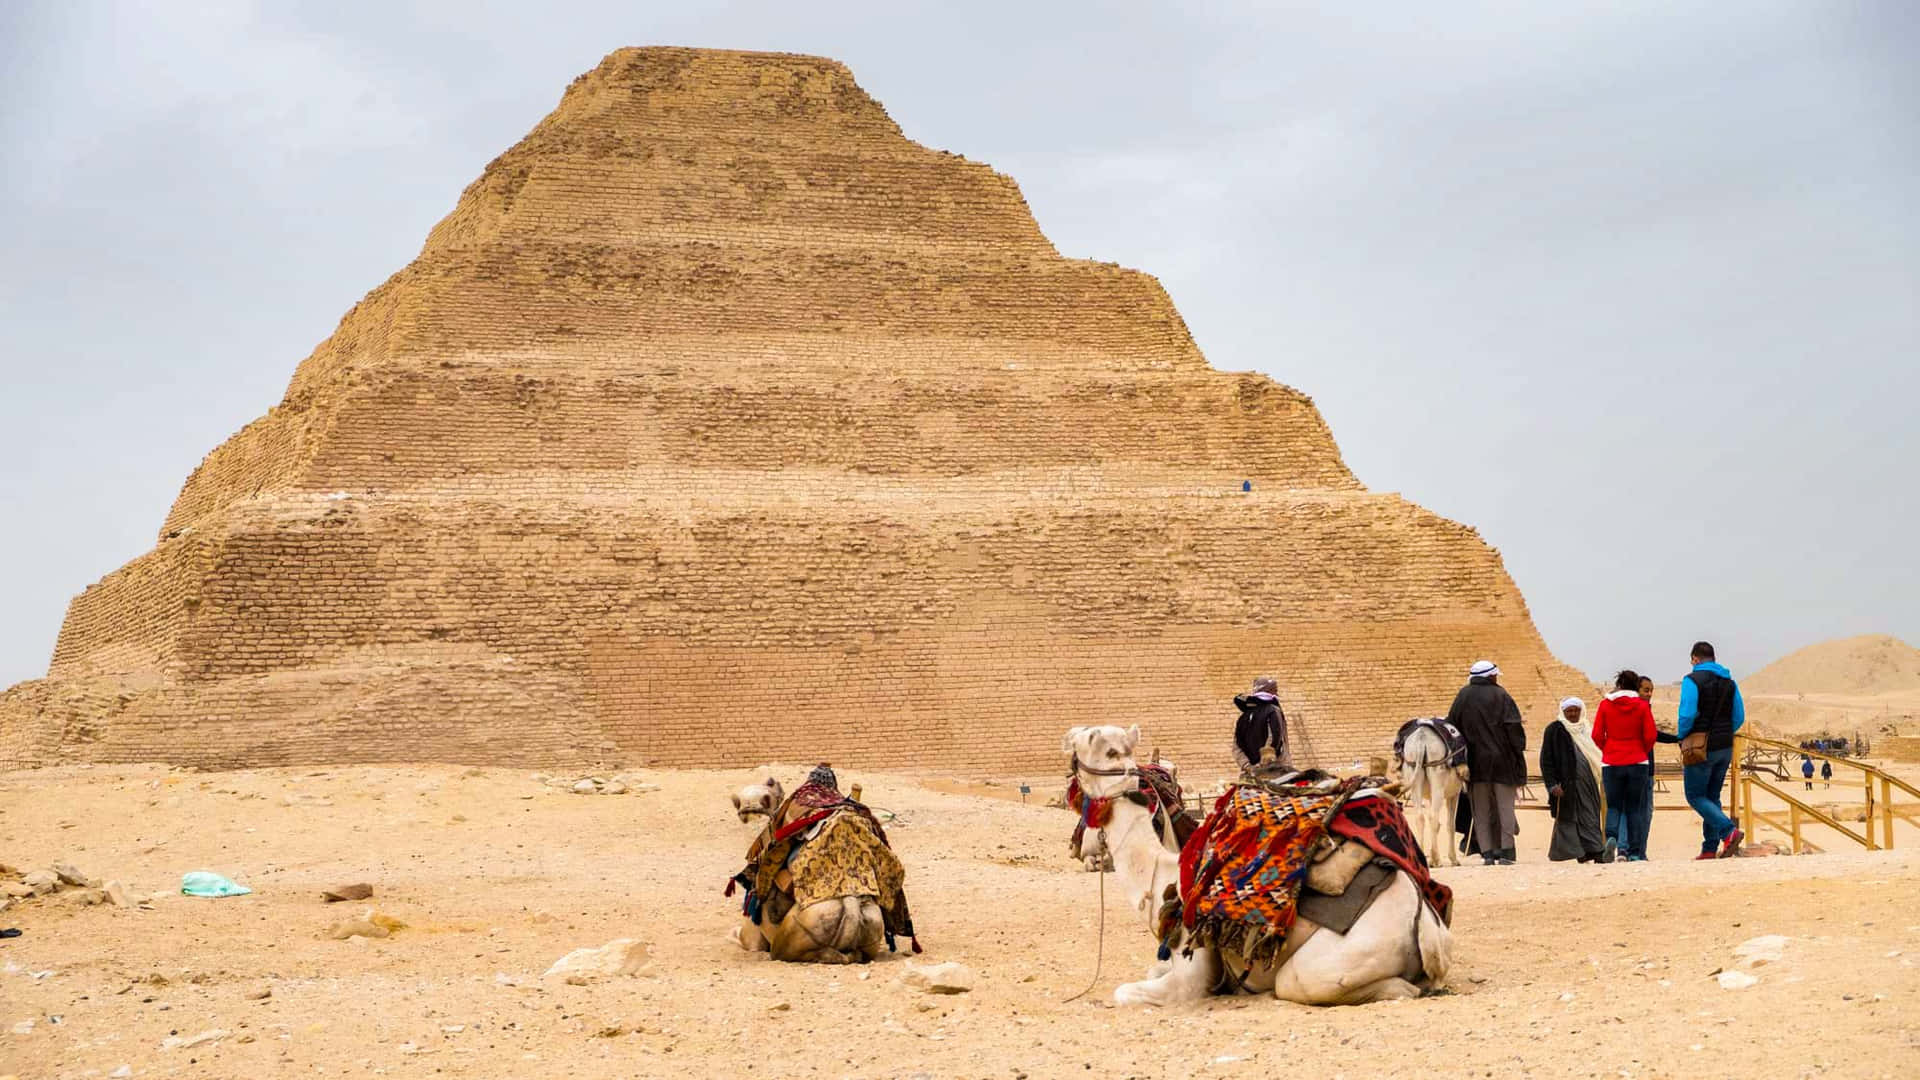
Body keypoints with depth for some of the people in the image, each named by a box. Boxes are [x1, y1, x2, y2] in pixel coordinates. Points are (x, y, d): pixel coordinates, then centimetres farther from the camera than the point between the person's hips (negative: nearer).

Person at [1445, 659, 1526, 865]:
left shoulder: (1463, 696, 4)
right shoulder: (1500, 695, -6)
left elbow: (1452, 725, 6)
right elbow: (1514, 727, -11)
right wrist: (1519, 752, -3)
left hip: (1475, 761, 2)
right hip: (1502, 759, -2)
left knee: (1481, 809, 8)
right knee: (1504, 806, 5)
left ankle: (1487, 852, 2)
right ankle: (1505, 851, -1)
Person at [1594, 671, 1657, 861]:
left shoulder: (1605, 705, 0)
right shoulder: (1642, 706, -2)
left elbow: (1597, 735, -1)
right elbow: (1650, 735, -4)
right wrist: (1642, 752, 14)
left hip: (1611, 762, 0)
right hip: (1638, 762, 0)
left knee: (1613, 805, 9)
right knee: (1634, 807, 6)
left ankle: (1611, 835, -18)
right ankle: (1635, 852, 3)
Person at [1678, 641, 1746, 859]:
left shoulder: (1692, 680, -10)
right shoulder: (1729, 681, 10)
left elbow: (1687, 714, -19)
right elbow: (1739, 717, 9)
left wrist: (1681, 735, -2)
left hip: (1701, 748, -7)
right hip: (1725, 748, 7)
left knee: (1695, 796, 0)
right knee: (1712, 796, 13)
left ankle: (1729, 831, -19)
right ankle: (1710, 848, 10)